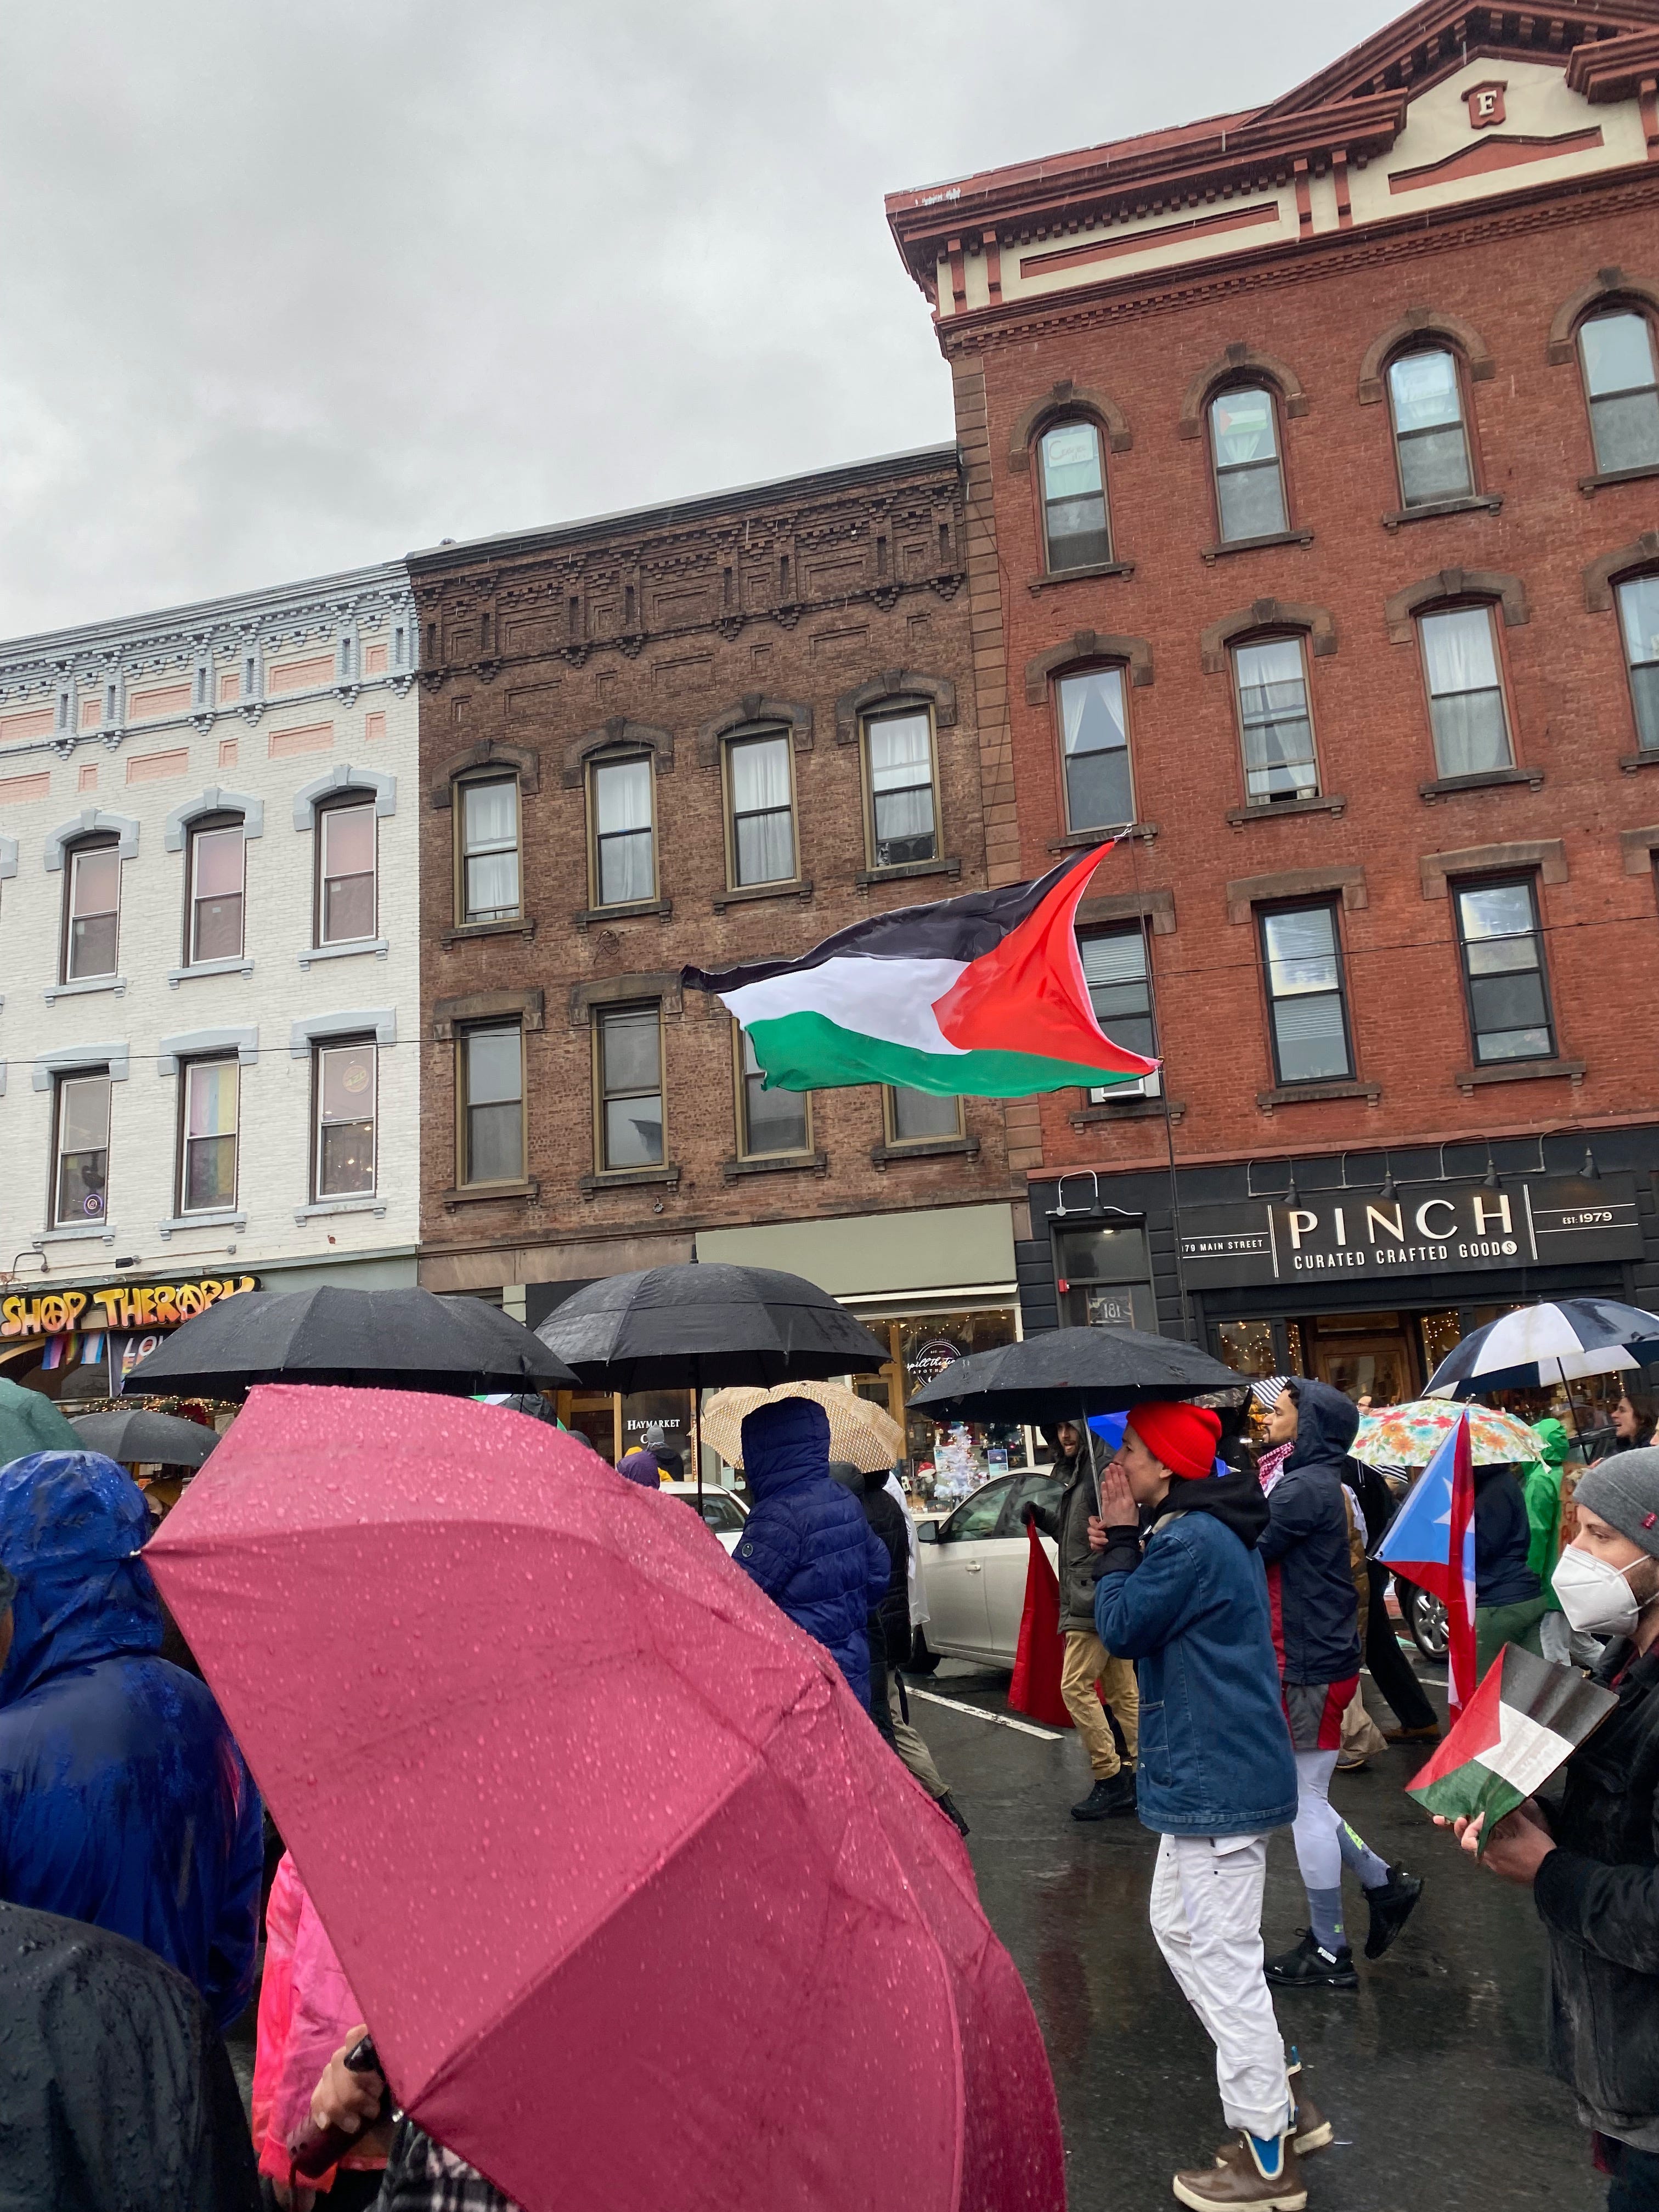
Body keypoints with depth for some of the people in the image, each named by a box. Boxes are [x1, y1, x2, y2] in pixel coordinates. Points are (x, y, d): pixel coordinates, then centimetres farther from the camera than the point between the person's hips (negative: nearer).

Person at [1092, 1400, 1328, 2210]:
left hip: (1215, 1782, -11)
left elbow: (1120, 1628, -17)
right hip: (1212, 1773, 11)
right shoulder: (1213, 1531, 10)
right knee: (1176, 1922, 21)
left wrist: (1119, 1542, -9)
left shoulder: (1191, 1542, -23)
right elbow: (1154, 1618, 16)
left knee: (1221, 1959, 0)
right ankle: (1282, 2096, 30)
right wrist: (1123, 1552, 2)